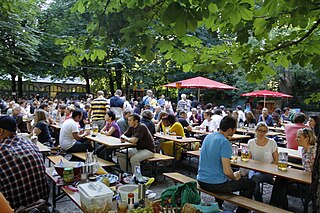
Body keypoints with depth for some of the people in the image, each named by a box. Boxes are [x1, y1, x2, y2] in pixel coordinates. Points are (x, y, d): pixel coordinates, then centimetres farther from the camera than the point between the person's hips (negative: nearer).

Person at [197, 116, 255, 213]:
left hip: (201, 180, 8)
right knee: (251, 184, 9)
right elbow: (227, 172, -25)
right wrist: (235, 177, -2)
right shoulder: (224, 142, -20)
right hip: (215, 184, -8)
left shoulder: (208, 136, 4)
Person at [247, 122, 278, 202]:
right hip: (254, 169, 2)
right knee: (250, 175, -33)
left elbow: (276, 161, 1)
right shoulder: (251, 142, 5)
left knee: (255, 177, -33)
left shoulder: (272, 142, -3)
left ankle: (258, 203, -13)